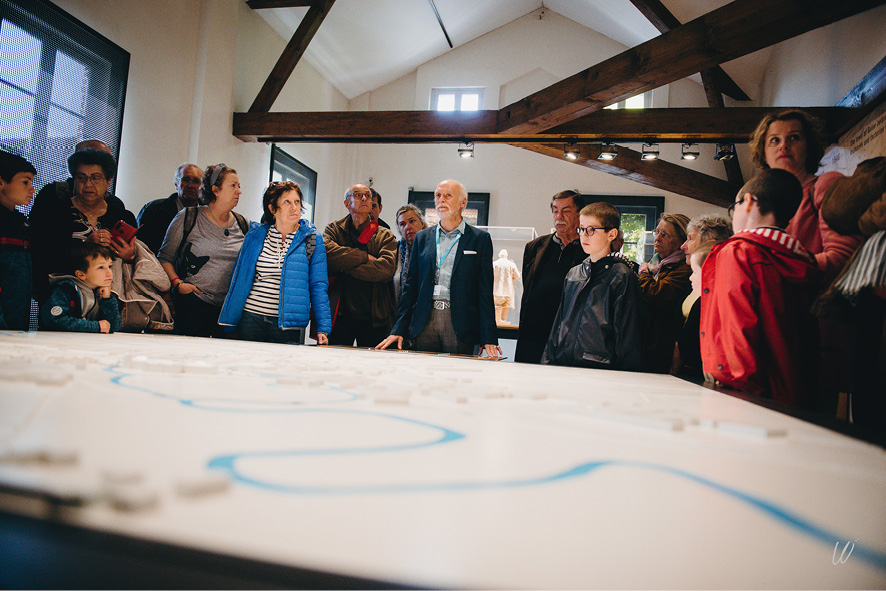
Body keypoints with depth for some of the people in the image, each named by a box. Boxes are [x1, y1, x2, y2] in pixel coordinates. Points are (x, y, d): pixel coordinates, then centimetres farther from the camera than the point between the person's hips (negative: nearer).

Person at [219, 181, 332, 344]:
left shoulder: (312, 239, 2)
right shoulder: (254, 236, 7)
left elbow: (318, 285, 0)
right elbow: (239, 280, 12)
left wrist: (322, 328, -6)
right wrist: (230, 324, 11)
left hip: (287, 324, -1)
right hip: (251, 318, 2)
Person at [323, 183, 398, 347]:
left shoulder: (386, 236, 9)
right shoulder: (334, 229, 11)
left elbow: (387, 269, -10)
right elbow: (327, 254, -11)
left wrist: (344, 267, -8)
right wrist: (364, 257, -9)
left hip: (374, 318, 0)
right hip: (340, 315, 0)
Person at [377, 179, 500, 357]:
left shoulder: (480, 239, 5)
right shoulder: (422, 238, 13)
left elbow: (485, 291, 1)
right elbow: (410, 287, 12)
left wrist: (489, 339, -6)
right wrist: (399, 329, 4)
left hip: (460, 327, -2)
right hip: (424, 323, 2)